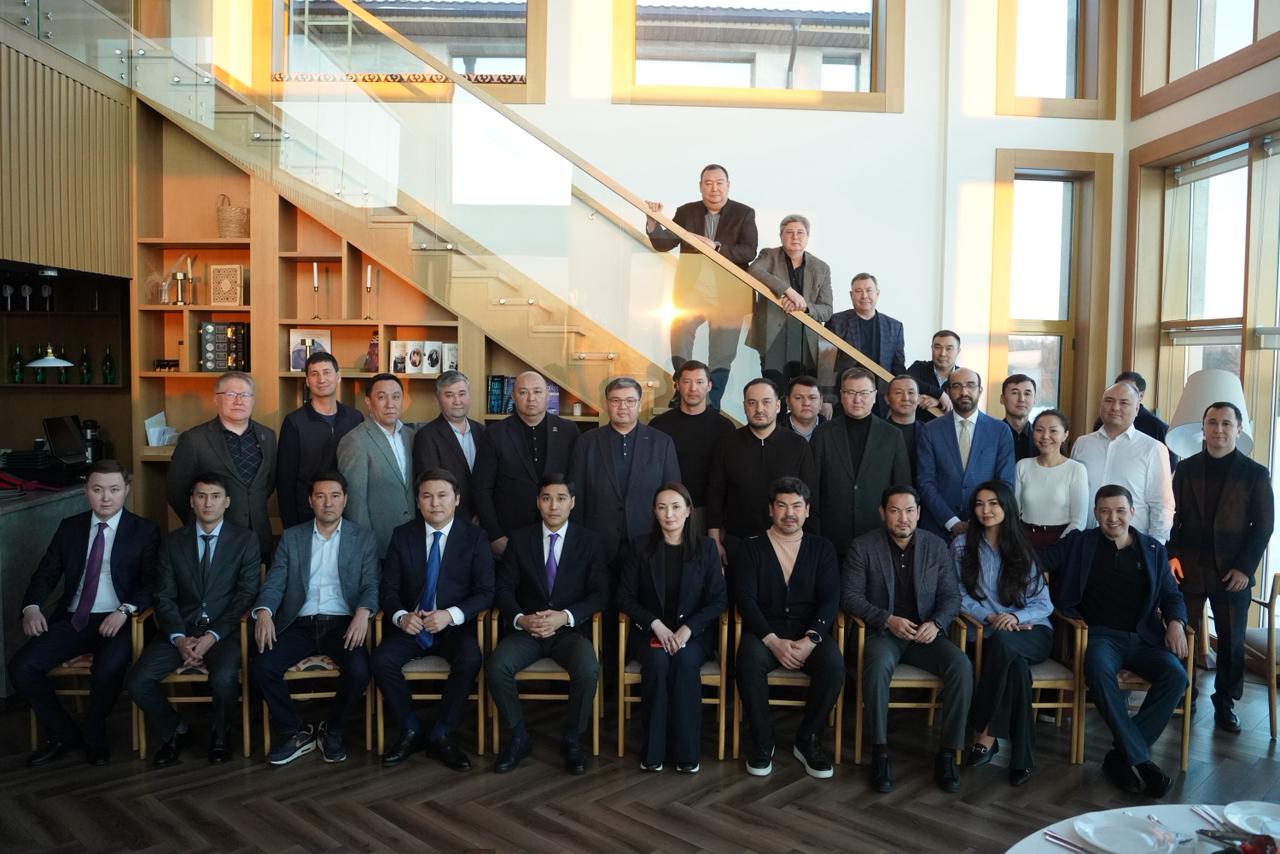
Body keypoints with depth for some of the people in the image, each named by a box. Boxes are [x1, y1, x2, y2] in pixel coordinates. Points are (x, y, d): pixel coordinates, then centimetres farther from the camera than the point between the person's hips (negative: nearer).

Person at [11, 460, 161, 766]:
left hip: (117, 622, -4)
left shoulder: (145, 531, 1)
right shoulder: (69, 527, 14)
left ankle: (95, 737, -1)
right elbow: (45, 574, 13)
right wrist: (32, 607, -7)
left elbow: (152, 583, -5)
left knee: (108, 669, -32)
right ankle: (63, 734, 7)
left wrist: (124, 611, -22)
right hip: (72, 620, 5)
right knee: (21, 667, -16)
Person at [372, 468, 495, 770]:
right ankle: (411, 731, -3)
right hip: (410, 625, 2)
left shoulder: (475, 536, -1)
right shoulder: (402, 535, 5)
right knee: (382, 660, -26)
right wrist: (401, 616, -18)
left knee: (470, 660, -31)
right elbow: (388, 589, 4)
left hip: (455, 626, -2)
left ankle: (440, 736, -10)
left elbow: (485, 592, -5)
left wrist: (450, 615, -22)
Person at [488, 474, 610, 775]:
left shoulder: (591, 541, 4)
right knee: (496, 667, -27)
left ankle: (571, 740, -5)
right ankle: (517, 737, -3)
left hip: (571, 629, -1)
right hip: (526, 629, 2)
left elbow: (600, 594, -3)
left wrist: (565, 616, -19)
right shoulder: (519, 539, 8)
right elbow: (503, 589, 3)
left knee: (588, 671, -32)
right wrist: (520, 619, -17)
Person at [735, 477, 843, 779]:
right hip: (765, 632, -1)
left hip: (810, 633, 1)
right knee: (750, 661, -34)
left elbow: (830, 599, -1)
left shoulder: (822, 549, 10)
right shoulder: (752, 548, 6)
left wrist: (810, 639, -19)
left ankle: (808, 740, -5)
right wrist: (773, 641, -20)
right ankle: (762, 743, -11)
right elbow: (746, 599, -5)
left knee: (834, 664, -30)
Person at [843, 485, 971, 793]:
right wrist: (888, 620, -18)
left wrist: (936, 623, -14)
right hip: (883, 631, -2)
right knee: (878, 666, -36)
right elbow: (850, 595, -6)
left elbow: (951, 595, 7)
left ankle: (947, 753, -12)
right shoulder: (863, 546, -2)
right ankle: (880, 751, -22)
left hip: (925, 632, 3)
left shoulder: (936, 546, 6)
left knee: (962, 667, -26)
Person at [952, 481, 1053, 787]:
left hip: (1033, 632, 0)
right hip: (990, 636, 0)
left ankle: (986, 735, -29)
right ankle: (1021, 757, -26)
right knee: (1017, 666, -36)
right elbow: (961, 596, 2)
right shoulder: (963, 545, 7)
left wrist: (1016, 617, -18)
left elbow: (1044, 603, 3)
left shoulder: (1023, 549, 9)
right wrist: (990, 618, -16)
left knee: (1002, 641, -37)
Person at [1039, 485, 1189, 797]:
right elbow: (1036, 560, 3)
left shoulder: (1153, 549, 17)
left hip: (1145, 637, 3)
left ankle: (1121, 756, -19)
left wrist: (1175, 622, -2)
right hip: (1102, 635, -3)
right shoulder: (1079, 543, 10)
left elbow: (1171, 594, 18)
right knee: (1099, 670, -36)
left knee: (1176, 675, -28)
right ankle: (1141, 759, -28)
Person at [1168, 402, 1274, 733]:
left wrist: (1245, 568, -8)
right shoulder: (1186, 468, 5)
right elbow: (1173, 516, 6)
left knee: (1232, 642, 7)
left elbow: (1263, 526, -1)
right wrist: (1172, 557, -5)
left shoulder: (1255, 474, 1)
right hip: (1189, 569, 1)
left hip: (1232, 573, -1)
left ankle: (1225, 704, 20)